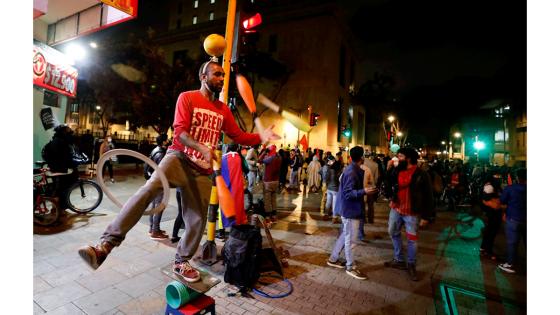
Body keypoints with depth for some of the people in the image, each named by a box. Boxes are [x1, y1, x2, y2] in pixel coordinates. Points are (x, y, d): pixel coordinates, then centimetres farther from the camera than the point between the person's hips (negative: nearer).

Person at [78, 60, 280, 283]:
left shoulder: (223, 110, 12)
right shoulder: (187, 97, -2)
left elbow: (238, 136, 10)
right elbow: (180, 131, -14)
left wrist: (260, 137, -4)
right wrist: (202, 148, -31)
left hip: (202, 170, 5)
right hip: (179, 158, -4)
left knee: (198, 220, 6)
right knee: (149, 188, -33)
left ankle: (181, 262, 27)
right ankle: (107, 242, -27)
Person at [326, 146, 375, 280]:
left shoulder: (354, 170, 9)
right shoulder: (351, 172, -21)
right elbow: (348, 193, -25)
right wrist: (364, 191, -34)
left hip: (351, 209, 10)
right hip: (351, 210, -10)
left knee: (345, 235, 19)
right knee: (350, 239, 3)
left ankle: (333, 259, 31)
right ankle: (351, 267, 19)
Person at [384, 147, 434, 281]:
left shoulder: (421, 175, -13)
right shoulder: (398, 171, 3)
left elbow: (428, 197, -9)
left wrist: (425, 216, -9)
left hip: (412, 212, -6)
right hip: (396, 209, 6)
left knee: (412, 239, 7)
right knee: (393, 233, 16)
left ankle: (411, 265, 27)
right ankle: (399, 260, 33)